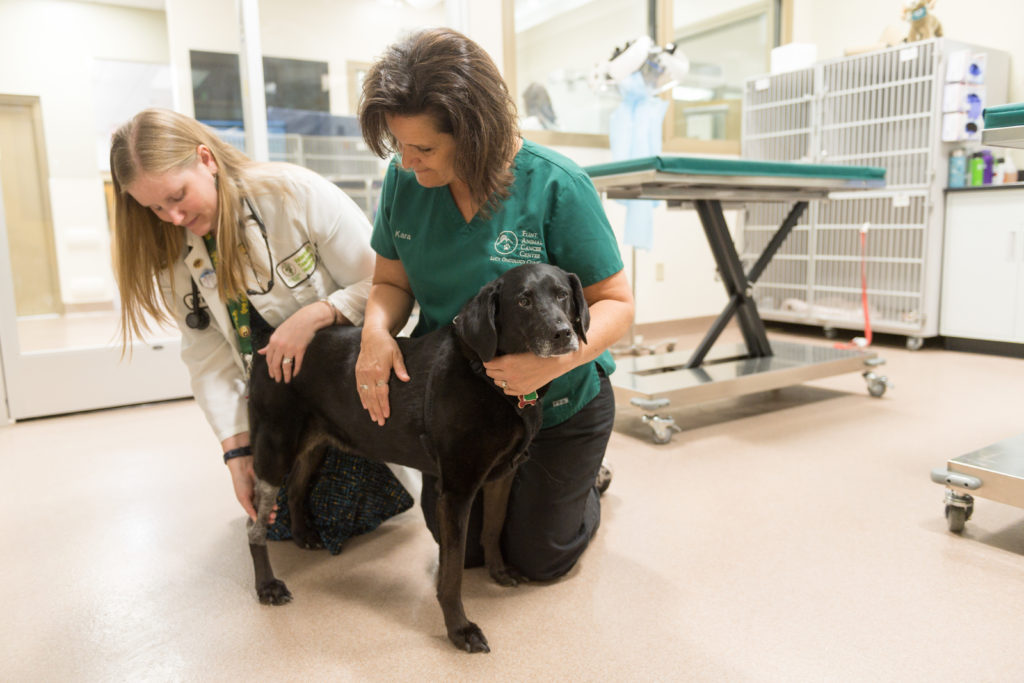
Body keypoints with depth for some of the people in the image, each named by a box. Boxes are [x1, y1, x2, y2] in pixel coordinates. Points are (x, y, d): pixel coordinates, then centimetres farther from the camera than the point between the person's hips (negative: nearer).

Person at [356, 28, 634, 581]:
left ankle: (583, 479, 43)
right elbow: (392, 282, -2)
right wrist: (376, 331, -24)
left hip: (558, 407, -3)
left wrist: (560, 357, -39)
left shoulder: (555, 186, -26)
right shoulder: (405, 180, -13)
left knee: (537, 559, 13)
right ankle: (510, 482, 48)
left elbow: (615, 303, -20)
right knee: (462, 545, 19)